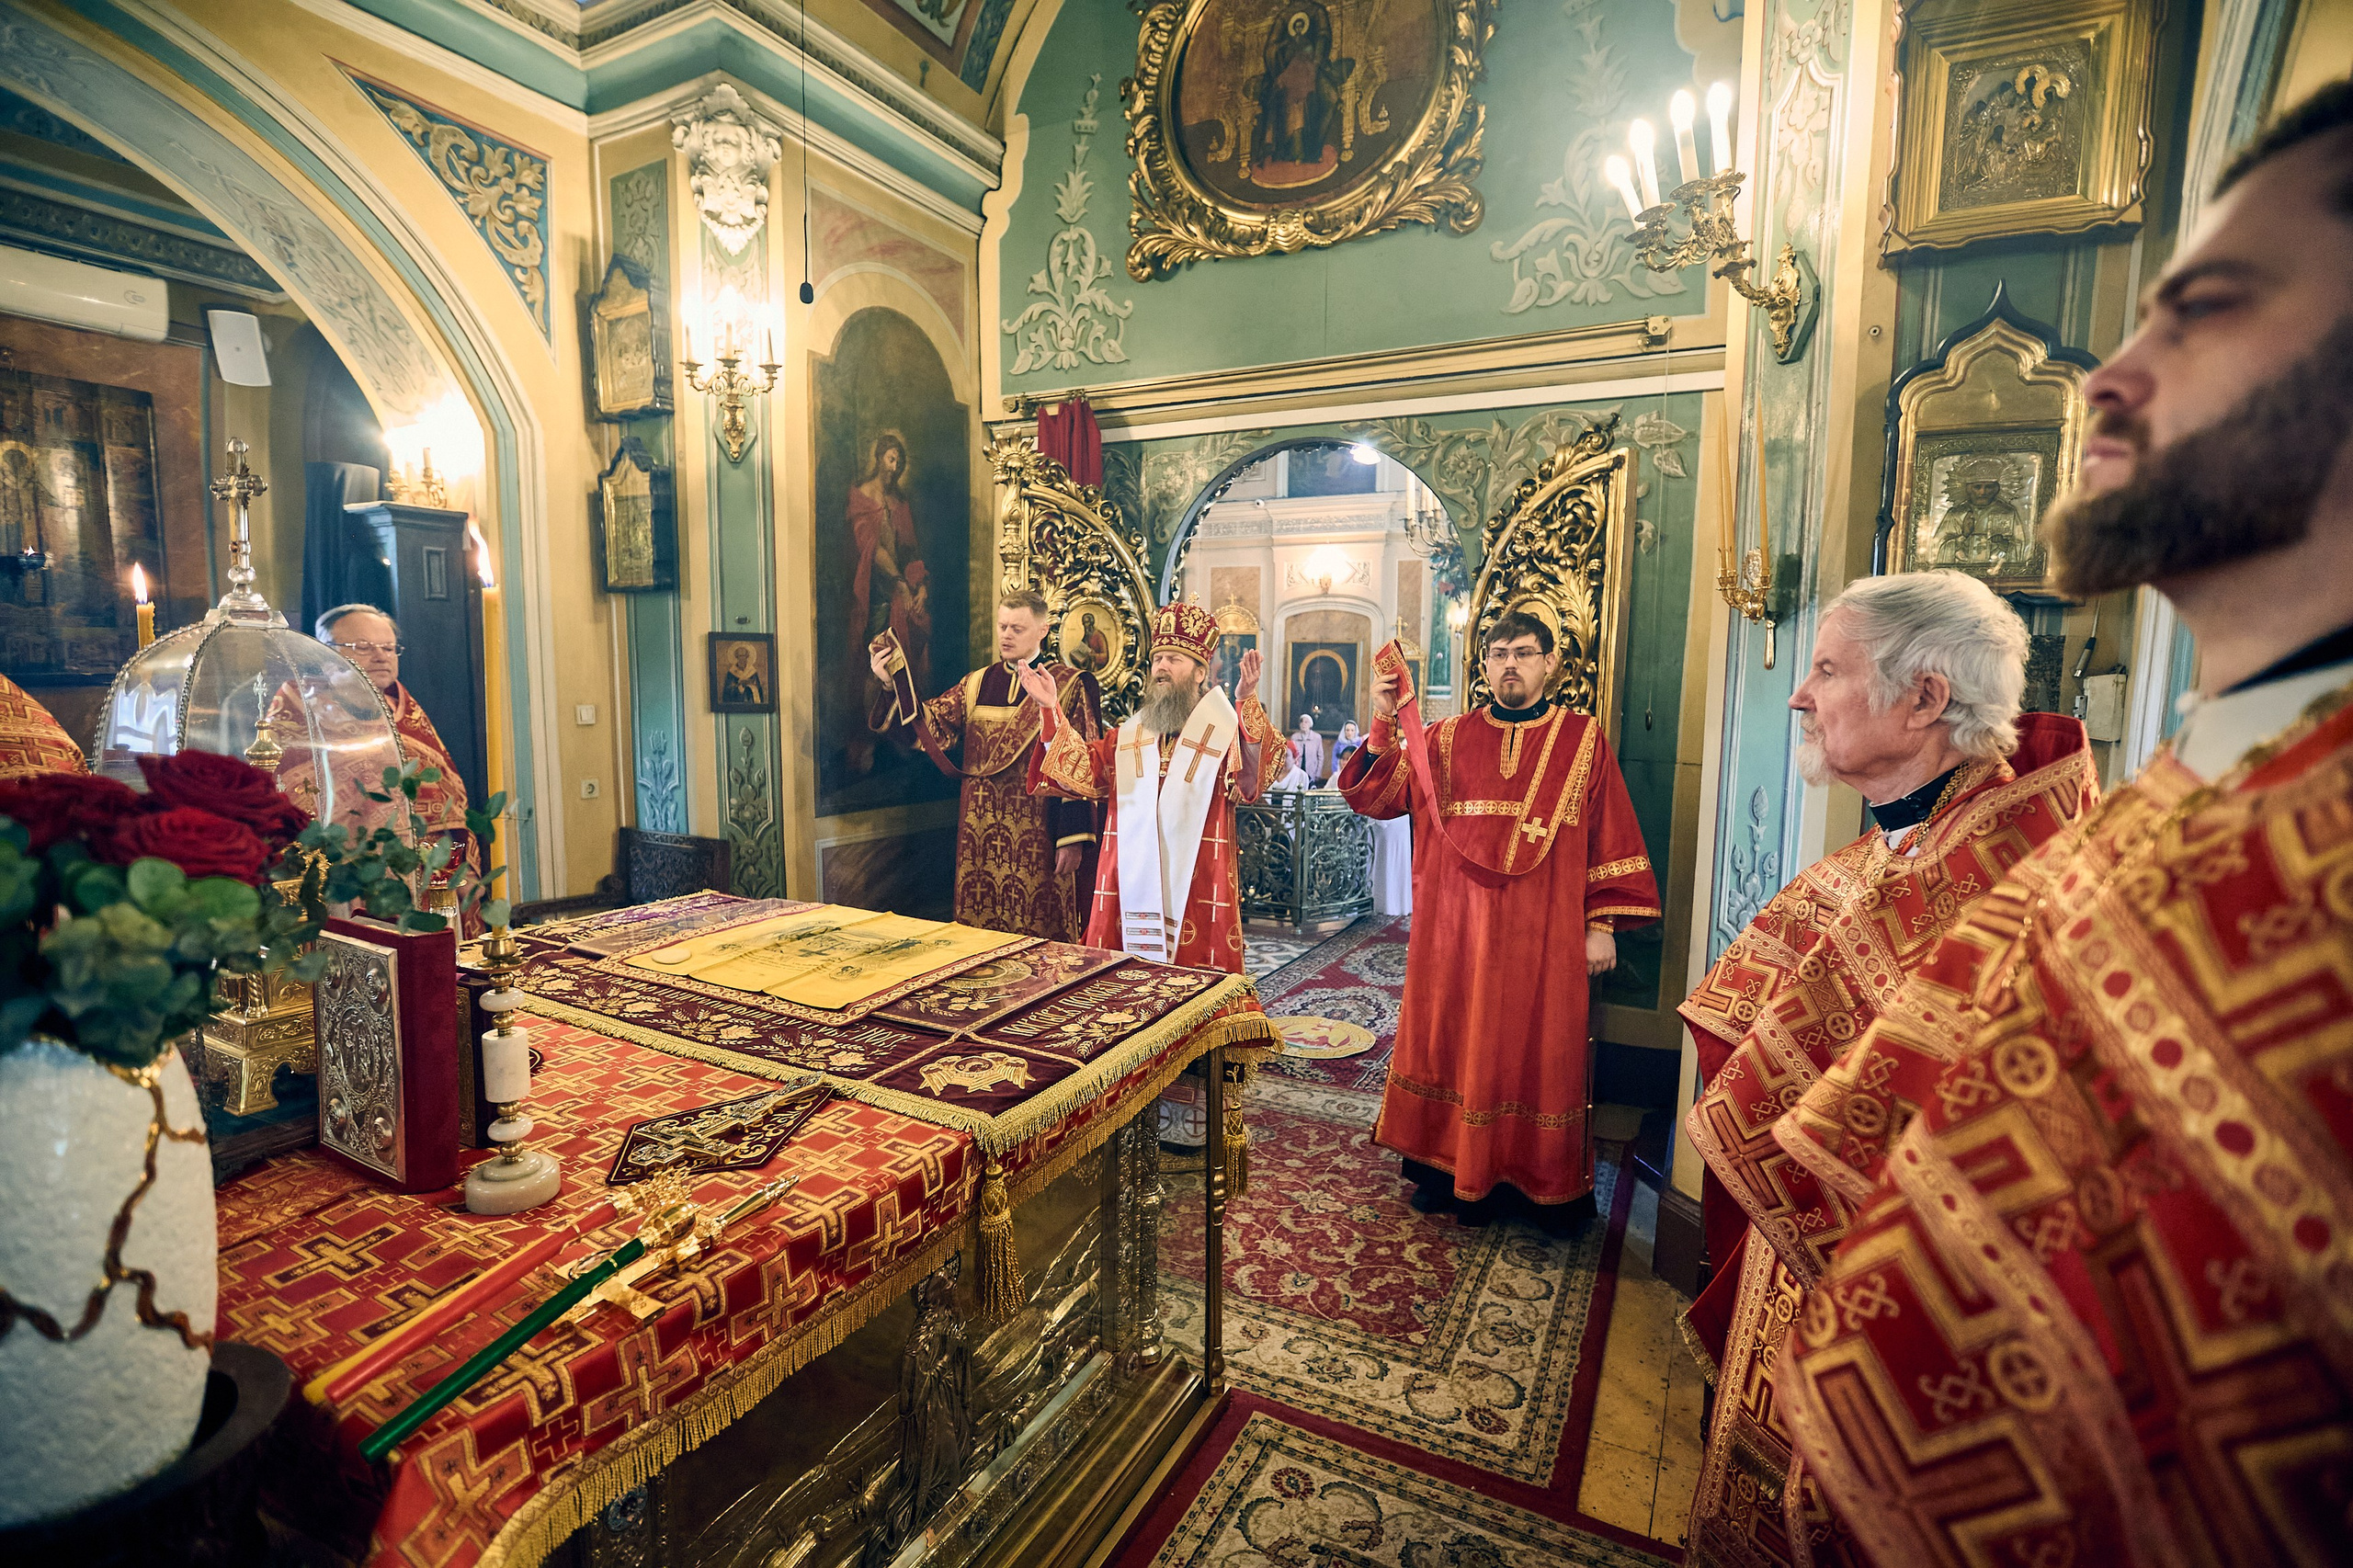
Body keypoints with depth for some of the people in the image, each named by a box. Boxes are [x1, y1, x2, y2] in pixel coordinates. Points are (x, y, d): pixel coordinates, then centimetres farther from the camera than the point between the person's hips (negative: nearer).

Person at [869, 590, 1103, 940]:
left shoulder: (1069, 687, -4)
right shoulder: (975, 685, 11)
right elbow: (930, 724, 3)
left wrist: (1073, 838, -15)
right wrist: (893, 685, -13)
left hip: (1039, 836, -4)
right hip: (981, 835, 4)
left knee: (1040, 937, 3)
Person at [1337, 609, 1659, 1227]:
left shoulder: (1583, 741, 2)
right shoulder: (1446, 738, 6)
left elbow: (1610, 839, 1)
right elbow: (1376, 798, -2)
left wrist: (1602, 925, -3)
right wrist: (1384, 720, -14)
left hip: (1543, 937, -1)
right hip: (1456, 931, 2)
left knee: (1540, 1049, 7)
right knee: (1456, 1041, 9)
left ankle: (1551, 1183, 25)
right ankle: (1451, 1165, 26)